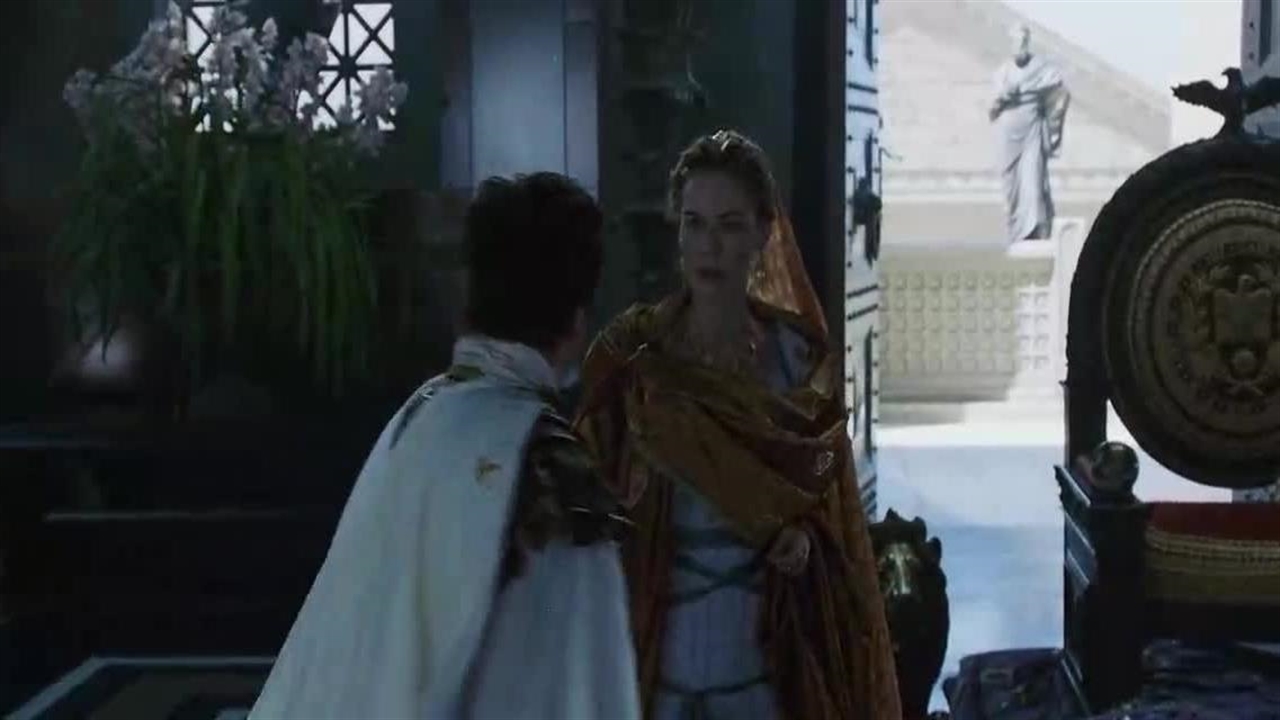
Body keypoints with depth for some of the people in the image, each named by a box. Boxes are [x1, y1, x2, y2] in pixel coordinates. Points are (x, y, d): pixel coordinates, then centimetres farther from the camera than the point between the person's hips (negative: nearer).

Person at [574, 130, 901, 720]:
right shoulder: (630, 355, -5)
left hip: (768, 643, 2)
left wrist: (806, 536, -9)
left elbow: (826, 498, 11)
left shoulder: (799, 356, 1)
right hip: (656, 640, -1)